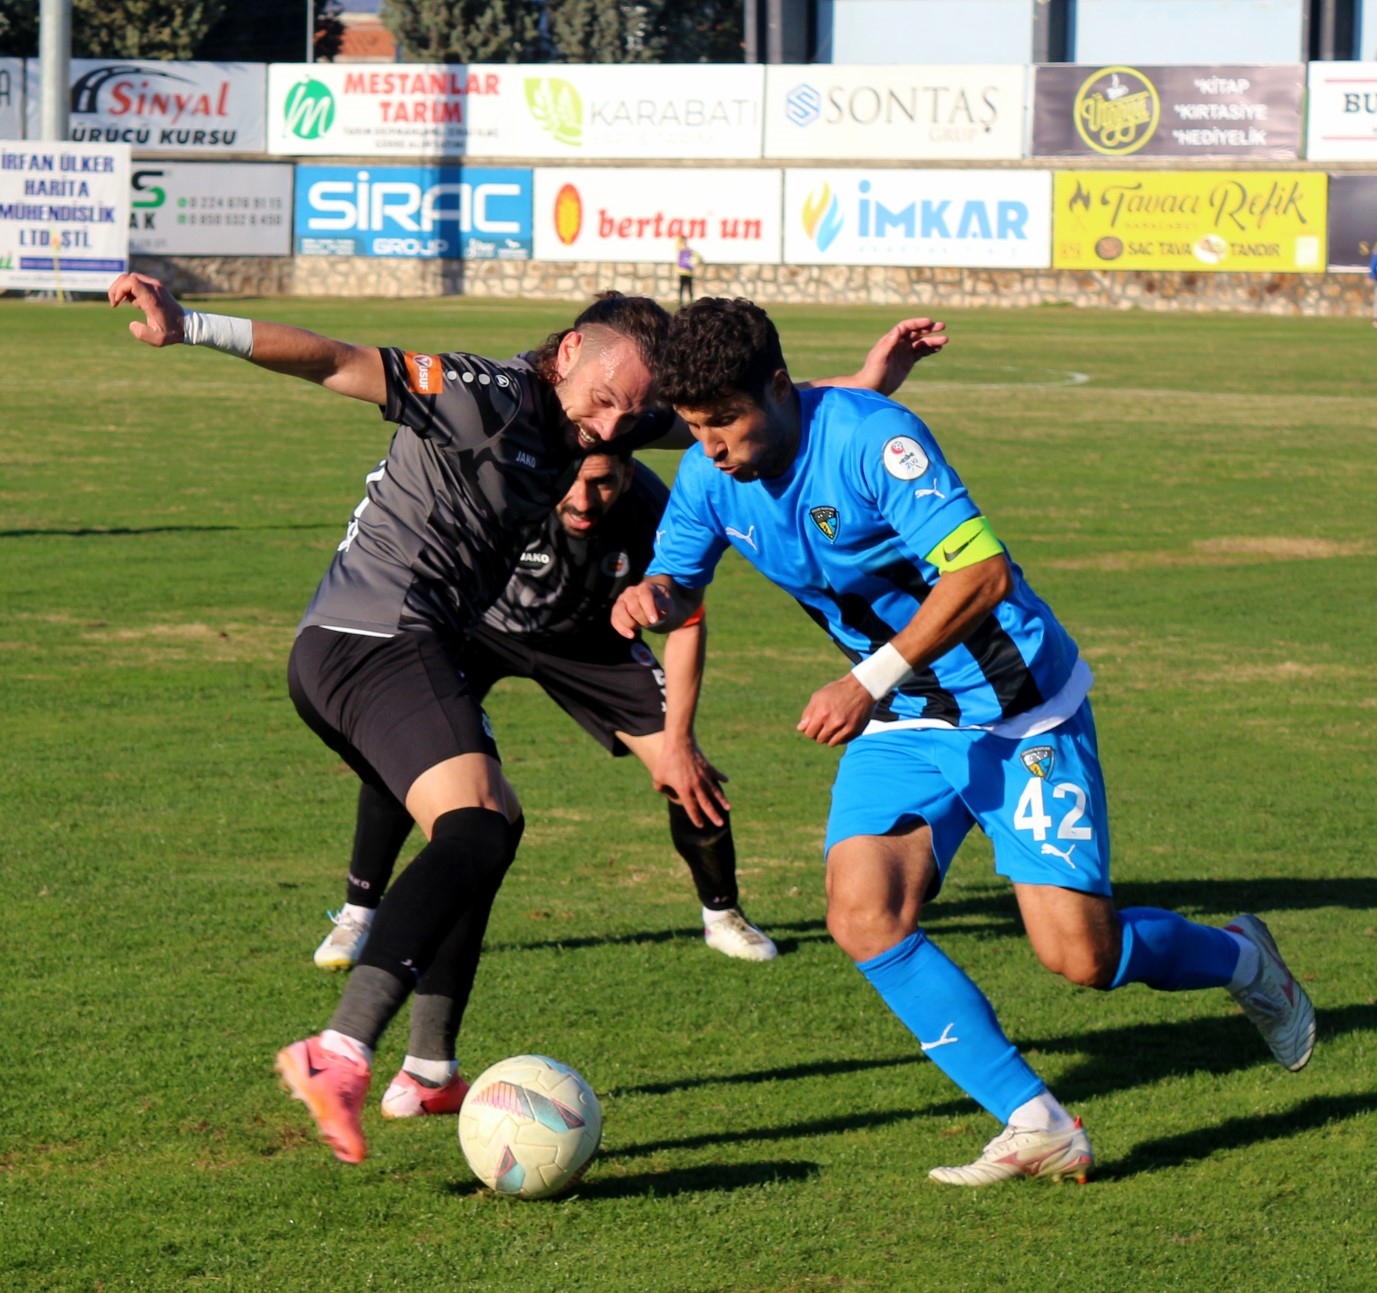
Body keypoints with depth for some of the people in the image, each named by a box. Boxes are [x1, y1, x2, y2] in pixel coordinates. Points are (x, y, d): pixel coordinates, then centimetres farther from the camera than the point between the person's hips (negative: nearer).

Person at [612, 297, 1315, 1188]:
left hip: (1020, 709, -6)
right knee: (863, 912, -18)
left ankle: (1236, 958, 23)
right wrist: (653, 599, -13)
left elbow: (983, 574, -30)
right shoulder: (710, 476, -4)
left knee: (1077, 953, -11)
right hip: (904, 723, 6)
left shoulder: (871, 439, -25)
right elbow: (680, 580, 12)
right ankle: (1036, 1126, -10)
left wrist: (873, 681, -34)